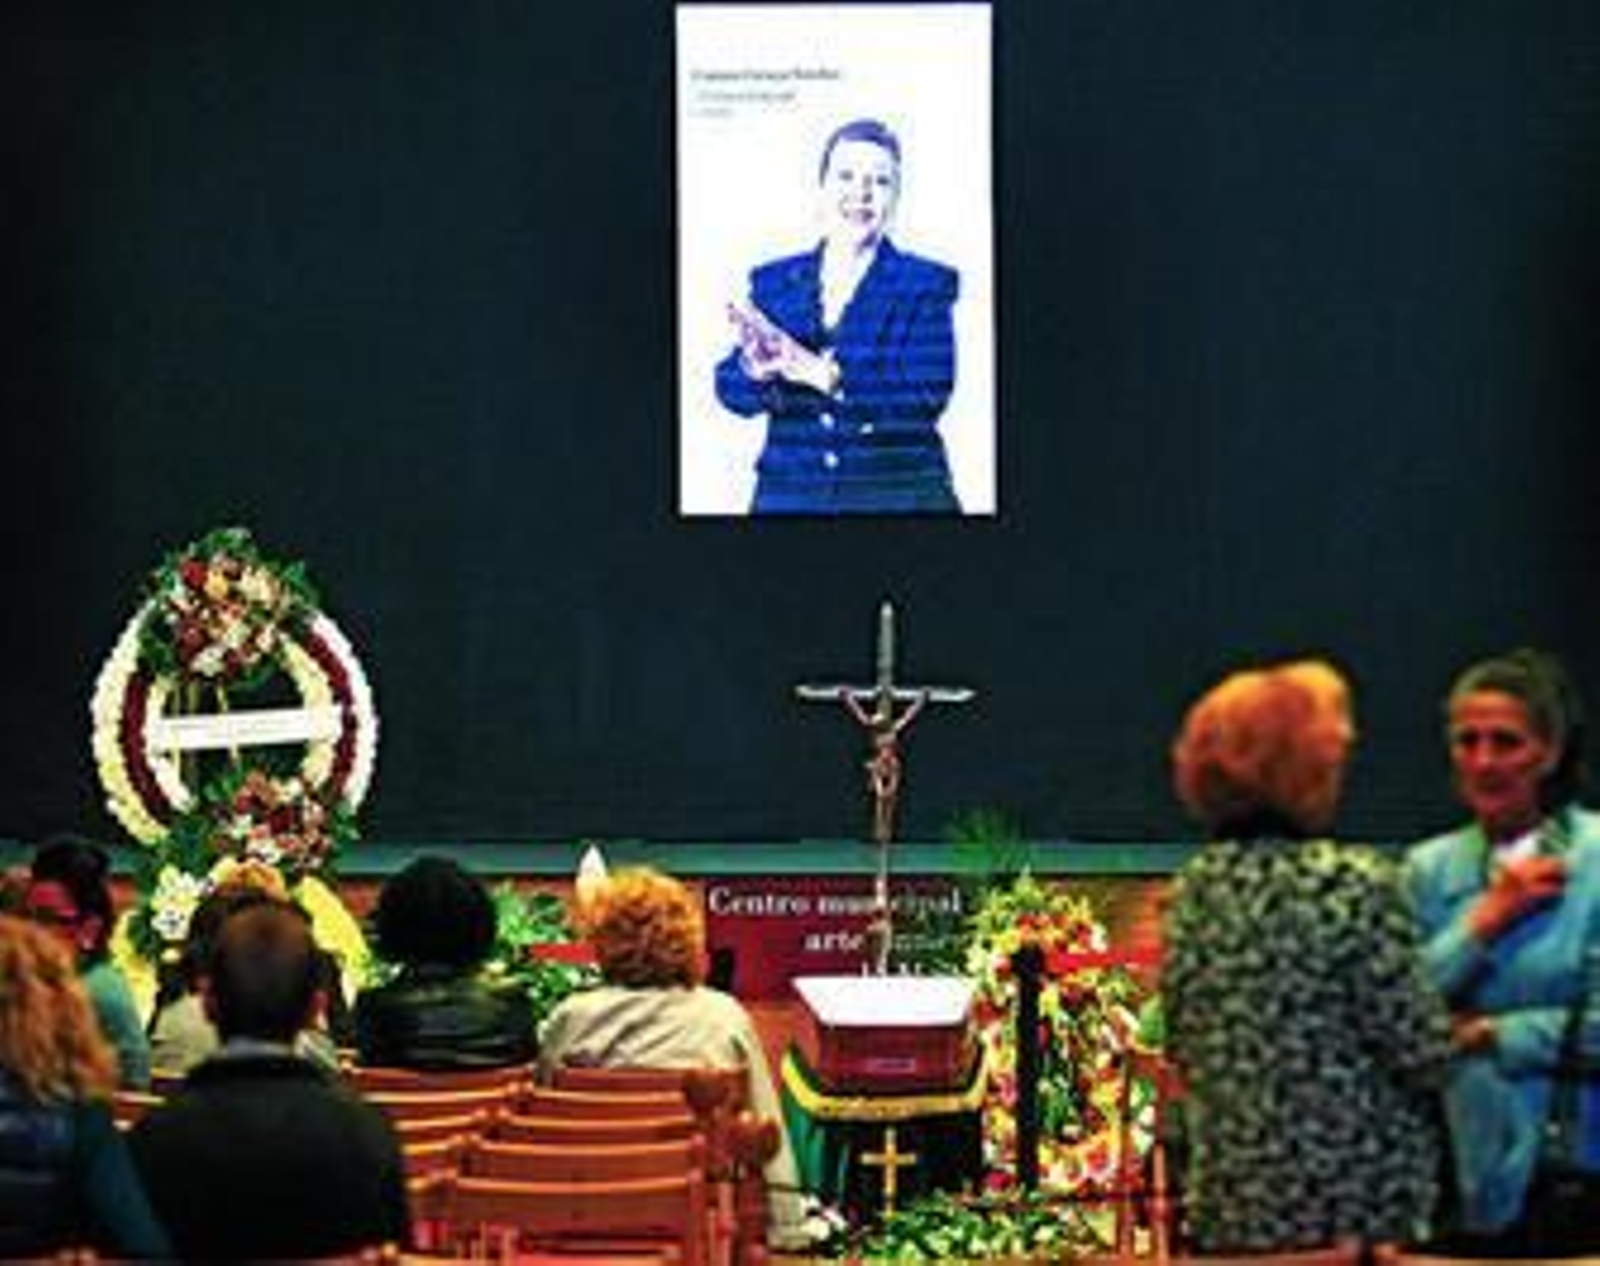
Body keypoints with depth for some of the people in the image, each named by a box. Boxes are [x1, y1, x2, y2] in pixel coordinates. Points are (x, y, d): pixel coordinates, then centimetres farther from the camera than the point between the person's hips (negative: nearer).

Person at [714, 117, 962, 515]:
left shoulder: (928, 284, -1)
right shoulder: (773, 281, 9)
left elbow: (929, 396, -13)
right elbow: (732, 392, 2)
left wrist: (823, 374, -23)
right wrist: (758, 369, -22)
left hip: (897, 497, -2)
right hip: (789, 496, 2)